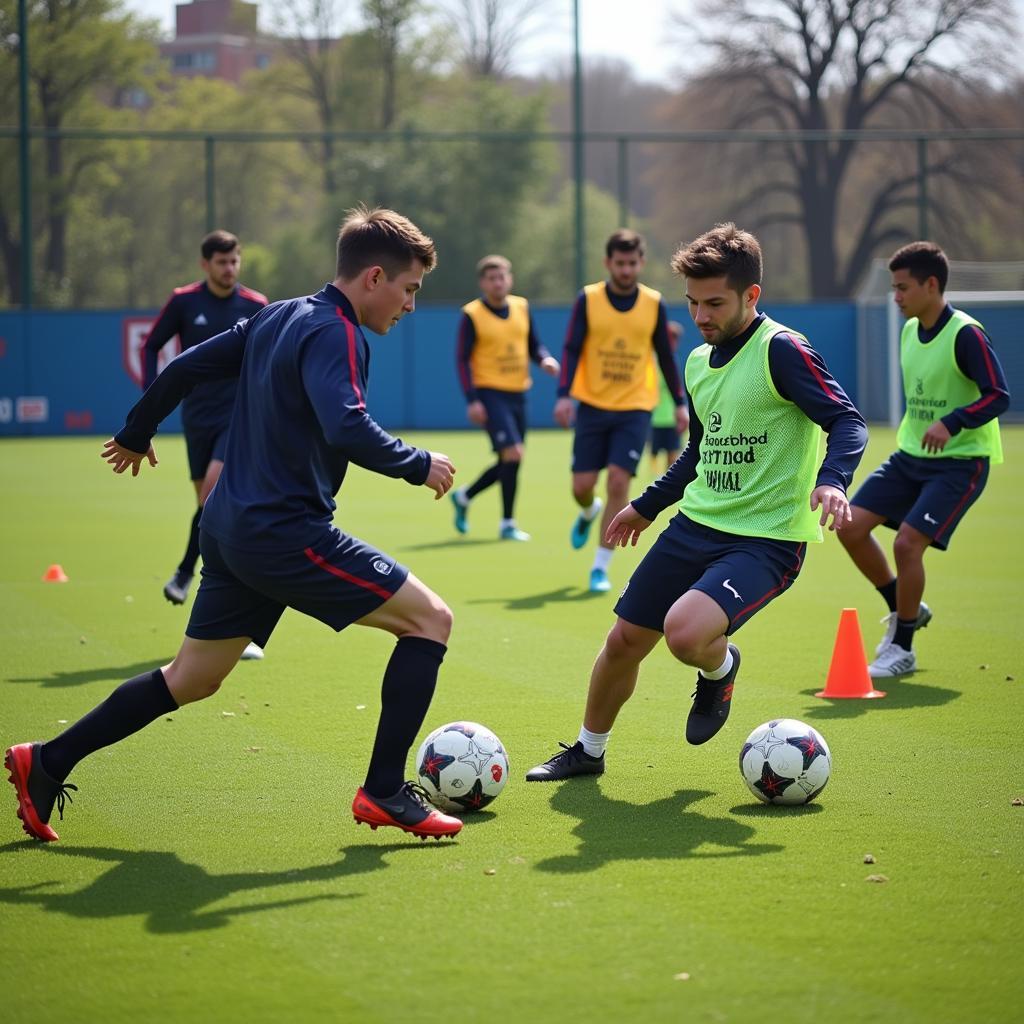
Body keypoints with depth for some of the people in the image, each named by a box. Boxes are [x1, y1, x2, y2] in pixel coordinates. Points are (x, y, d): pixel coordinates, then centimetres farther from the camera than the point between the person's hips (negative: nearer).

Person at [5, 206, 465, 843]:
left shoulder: (278, 318, 13)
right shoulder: (333, 334, -15)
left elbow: (186, 367, 21)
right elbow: (346, 429, -31)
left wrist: (137, 434, 35)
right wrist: (419, 465, -16)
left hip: (233, 528, 9)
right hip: (287, 532, -9)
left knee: (193, 678, 19)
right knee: (430, 618, -4)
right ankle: (385, 792, -6)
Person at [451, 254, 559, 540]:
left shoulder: (522, 307, 9)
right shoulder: (472, 315, -6)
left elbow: (533, 345, 17)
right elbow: (463, 360, -7)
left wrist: (546, 360, -6)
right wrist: (472, 400, -16)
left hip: (517, 394, 6)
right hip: (490, 393, -6)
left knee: (509, 463, 11)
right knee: (513, 453, -18)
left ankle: (463, 497, 35)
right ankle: (507, 524, -8)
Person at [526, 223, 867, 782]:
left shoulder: (781, 350, -14)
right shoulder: (698, 362, 12)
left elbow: (847, 422, -20)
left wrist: (830, 480, -39)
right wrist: (646, 506, 33)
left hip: (765, 540, -8)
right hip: (695, 525, 8)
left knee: (684, 631, -29)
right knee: (624, 640, 9)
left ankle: (720, 669, 9)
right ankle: (588, 750, 34)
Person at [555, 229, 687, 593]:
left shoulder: (654, 304, 1)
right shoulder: (588, 299, -3)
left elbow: (665, 357, 11)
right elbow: (572, 350, -6)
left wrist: (679, 403, 10)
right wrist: (564, 395, -18)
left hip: (635, 409, 0)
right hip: (593, 406, 0)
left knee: (618, 481, -13)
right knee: (582, 485, 1)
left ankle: (600, 567, -4)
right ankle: (589, 512, 40)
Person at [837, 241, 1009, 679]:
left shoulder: (965, 334, -17)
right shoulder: (909, 331, 8)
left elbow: (998, 395, -24)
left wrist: (950, 424, -36)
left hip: (959, 462, -8)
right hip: (911, 455, 8)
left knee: (908, 541, -18)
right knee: (852, 526, -4)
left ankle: (902, 648, 0)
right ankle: (904, 610, 18)